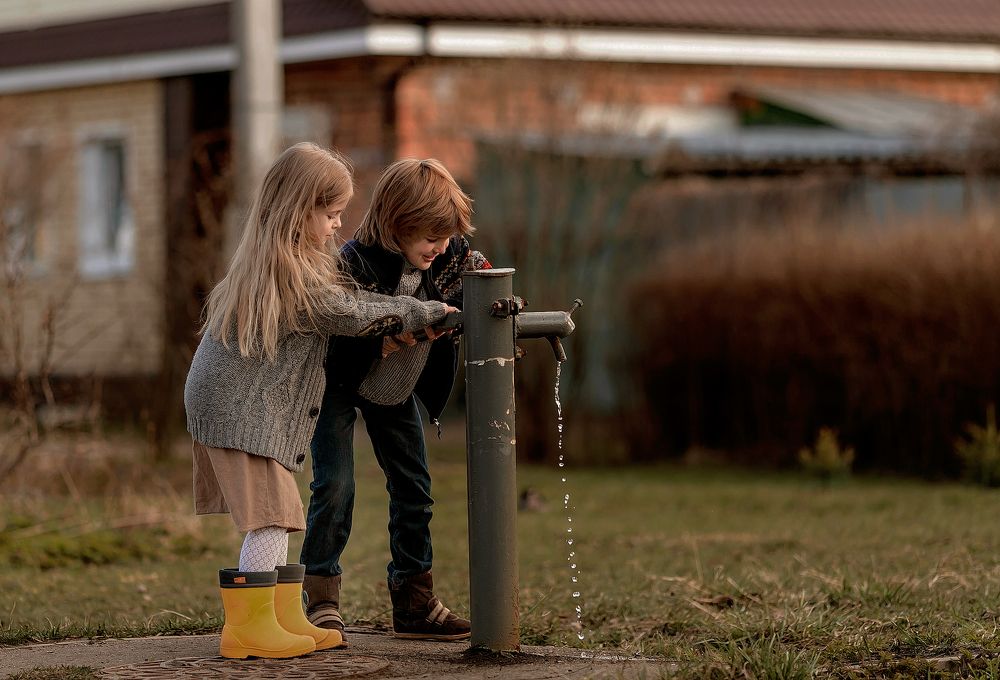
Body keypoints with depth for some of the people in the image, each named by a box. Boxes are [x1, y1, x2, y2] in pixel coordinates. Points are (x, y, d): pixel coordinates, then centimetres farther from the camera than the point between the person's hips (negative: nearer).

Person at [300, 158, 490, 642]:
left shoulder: (451, 254, -17)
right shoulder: (356, 263, -33)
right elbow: (335, 340, -33)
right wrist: (388, 339, -43)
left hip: (397, 387, 6)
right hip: (340, 382, -6)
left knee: (413, 488, 6)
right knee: (334, 486, -13)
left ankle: (413, 601, 14)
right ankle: (320, 602, -4)